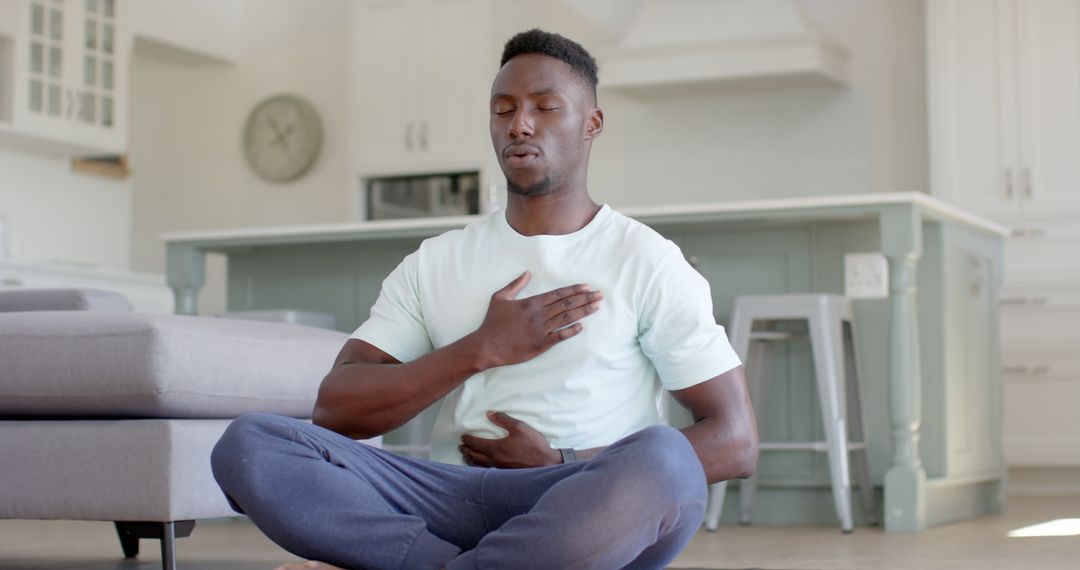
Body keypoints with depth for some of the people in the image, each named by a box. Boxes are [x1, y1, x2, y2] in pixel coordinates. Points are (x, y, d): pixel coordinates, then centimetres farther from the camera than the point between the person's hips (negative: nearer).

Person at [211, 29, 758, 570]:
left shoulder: (647, 261, 6)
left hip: (583, 512, -2)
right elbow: (333, 409, 6)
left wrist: (560, 464, -9)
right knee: (247, 444, -19)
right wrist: (482, 349, -5)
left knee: (661, 459, -38)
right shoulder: (434, 262, 16)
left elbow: (736, 442, -1)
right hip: (451, 501, 3)